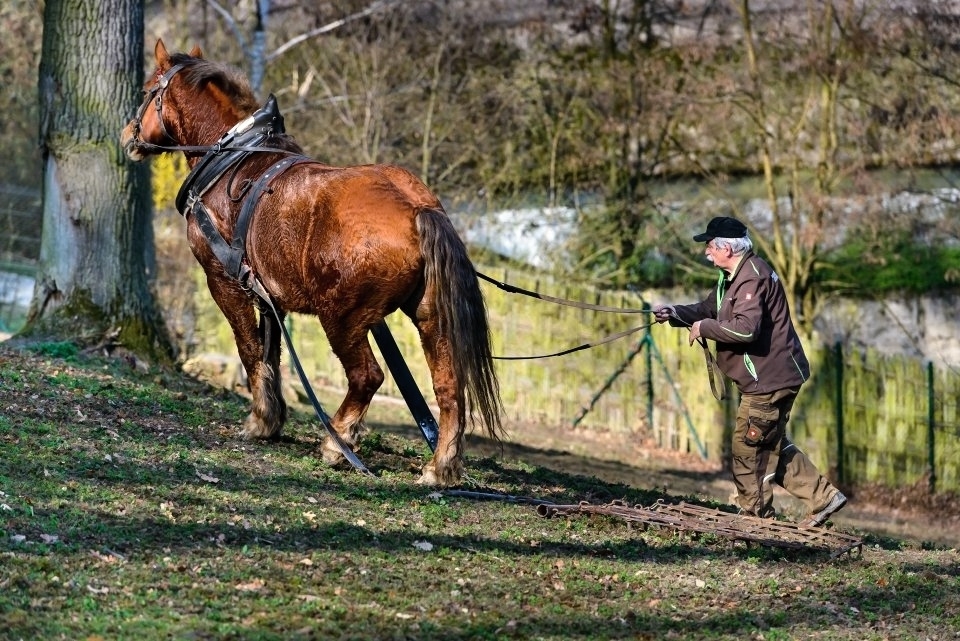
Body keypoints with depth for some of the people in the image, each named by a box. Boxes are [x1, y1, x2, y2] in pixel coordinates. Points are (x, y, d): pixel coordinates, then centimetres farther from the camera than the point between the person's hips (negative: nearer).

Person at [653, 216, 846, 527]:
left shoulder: (752, 278, -21)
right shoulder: (733, 275, 15)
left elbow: (745, 328, -32)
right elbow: (710, 308, 18)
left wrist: (704, 327, -20)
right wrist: (676, 313, 1)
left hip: (770, 380, -11)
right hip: (769, 377, 11)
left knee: (748, 449, -1)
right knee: (774, 446, 18)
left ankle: (757, 516, 10)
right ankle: (824, 497, 19)